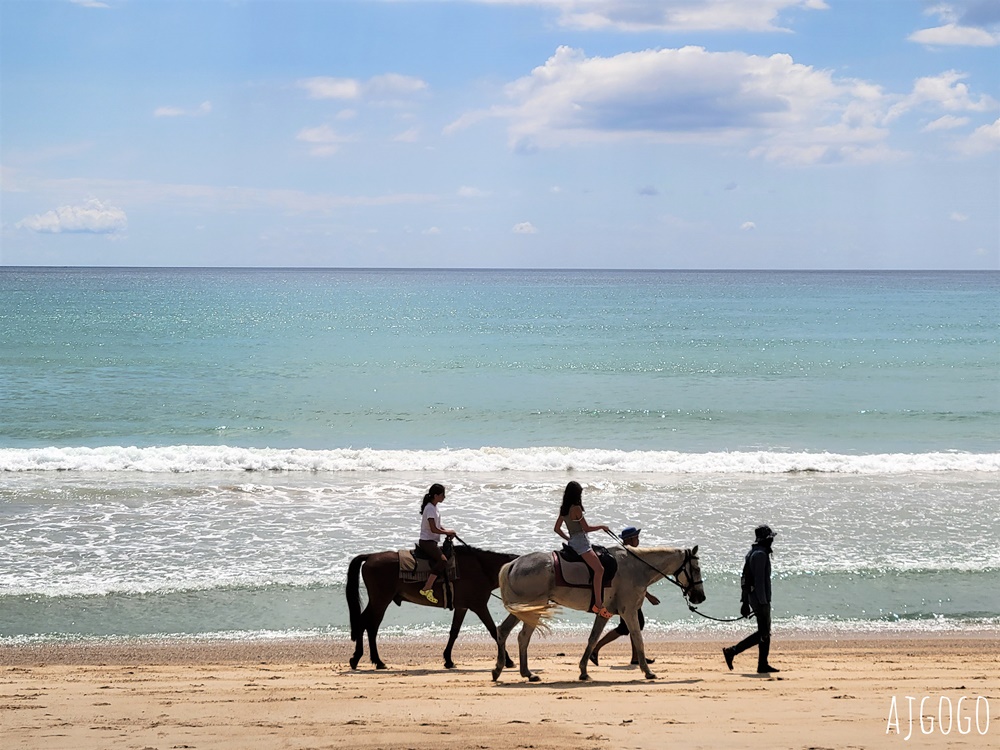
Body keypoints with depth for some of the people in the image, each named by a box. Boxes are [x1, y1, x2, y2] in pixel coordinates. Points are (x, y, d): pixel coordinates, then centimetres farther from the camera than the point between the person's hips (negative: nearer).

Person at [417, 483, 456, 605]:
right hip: (427, 541, -11)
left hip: (431, 542, 11)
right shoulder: (430, 509, -17)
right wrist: (447, 532, -9)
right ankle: (427, 589, -28)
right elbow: (433, 529, -23)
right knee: (443, 560, -26)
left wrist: (447, 531, 6)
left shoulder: (434, 507, 13)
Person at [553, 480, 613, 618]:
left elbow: (557, 528, 18)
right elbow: (587, 528, -11)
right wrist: (602, 527, 3)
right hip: (581, 541, -10)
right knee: (599, 569, -21)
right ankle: (598, 604, -30)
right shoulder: (576, 508, -13)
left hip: (572, 541, 10)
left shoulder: (563, 509, 11)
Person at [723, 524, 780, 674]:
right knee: (763, 633, -8)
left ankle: (763, 665, 10)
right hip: (760, 599, -10)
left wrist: (745, 602, 23)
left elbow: (745, 580, 20)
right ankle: (732, 651, -10)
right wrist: (763, 602, -23)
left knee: (765, 632, 10)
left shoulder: (752, 553, 17)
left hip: (753, 598, 10)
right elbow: (759, 580, -22)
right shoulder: (760, 554, -15)